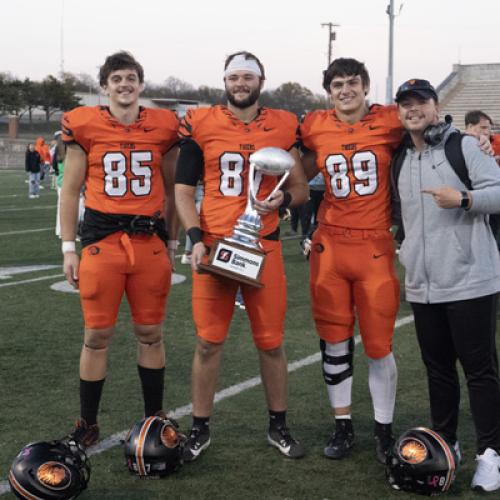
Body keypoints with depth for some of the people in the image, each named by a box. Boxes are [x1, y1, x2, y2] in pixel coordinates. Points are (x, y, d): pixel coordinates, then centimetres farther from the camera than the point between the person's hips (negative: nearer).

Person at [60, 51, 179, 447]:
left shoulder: (164, 127, 5)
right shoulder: (85, 126, 1)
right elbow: (70, 192, 6)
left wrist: (172, 243, 13)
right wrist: (69, 248, 2)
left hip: (150, 241, 1)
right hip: (102, 239, -1)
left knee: (150, 333, 9)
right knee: (98, 335, 3)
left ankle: (155, 418, 23)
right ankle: (88, 424, 17)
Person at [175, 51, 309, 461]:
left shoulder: (284, 126, 4)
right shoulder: (201, 125, 1)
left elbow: (301, 188, 12)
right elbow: (184, 190, 4)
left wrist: (284, 199, -11)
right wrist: (196, 238, -9)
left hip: (264, 246, 1)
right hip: (214, 246, -1)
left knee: (271, 342, 8)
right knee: (209, 342, 4)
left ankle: (279, 426, 25)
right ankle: (200, 429, 19)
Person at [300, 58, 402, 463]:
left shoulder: (390, 123, -2)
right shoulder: (315, 128, 4)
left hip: (375, 247, -2)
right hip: (330, 245, 2)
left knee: (379, 344, 2)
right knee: (334, 341, 8)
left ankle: (384, 430, 17)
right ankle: (343, 426, 22)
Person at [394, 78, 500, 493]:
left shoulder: (465, 146, -4)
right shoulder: (400, 159, 14)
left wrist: (463, 198, -25)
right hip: (422, 285, 6)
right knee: (437, 368, 14)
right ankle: (445, 442, 26)